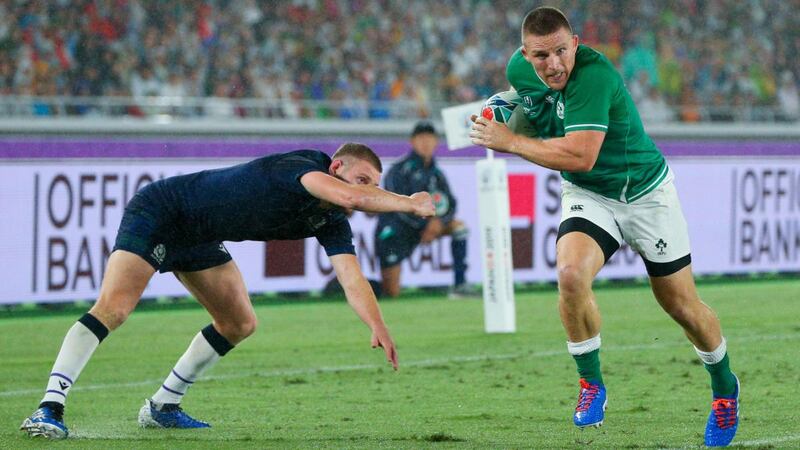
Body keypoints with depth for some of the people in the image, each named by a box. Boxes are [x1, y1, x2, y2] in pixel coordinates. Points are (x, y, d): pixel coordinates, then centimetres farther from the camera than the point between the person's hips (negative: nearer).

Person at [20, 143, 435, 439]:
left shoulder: (332, 225, -3)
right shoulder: (296, 168, -27)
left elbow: (351, 278, -10)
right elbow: (351, 196, -44)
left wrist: (378, 326, -26)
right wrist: (408, 203, -31)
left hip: (198, 241, 9)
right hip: (158, 213, -9)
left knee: (240, 325, 8)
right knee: (112, 309, -23)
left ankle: (162, 406, 18)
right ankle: (49, 408, -28)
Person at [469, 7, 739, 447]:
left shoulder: (594, 76, -32)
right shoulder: (519, 69, -9)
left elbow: (581, 156, -39)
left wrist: (510, 142, -30)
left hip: (647, 192, -4)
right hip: (588, 197, 4)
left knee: (682, 306, 6)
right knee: (571, 274, -26)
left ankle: (724, 387, 34)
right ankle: (590, 383, -6)